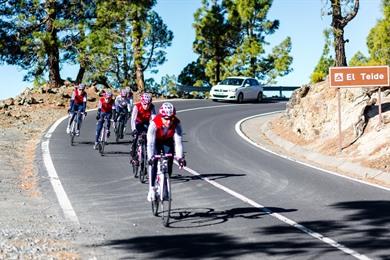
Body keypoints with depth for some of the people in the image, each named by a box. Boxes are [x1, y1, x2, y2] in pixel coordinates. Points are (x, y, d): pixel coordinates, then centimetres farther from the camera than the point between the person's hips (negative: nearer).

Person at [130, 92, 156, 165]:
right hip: (138, 123, -2)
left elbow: (154, 118, -34)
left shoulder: (152, 107, -25)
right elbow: (133, 119, -39)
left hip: (146, 123, 2)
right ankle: (133, 156, -11)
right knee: (135, 136, -21)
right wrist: (133, 129, -54)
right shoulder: (137, 106, -30)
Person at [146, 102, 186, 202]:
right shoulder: (154, 123, -38)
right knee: (153, 163, -18)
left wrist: (180, 157, -44)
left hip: (168, 142, 2)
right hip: (156, 141, -2)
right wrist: (150, 157, -52)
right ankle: (151, 189, -10)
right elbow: (150, 142, -41)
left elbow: (178, 142, -34)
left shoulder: (176, 124, -33)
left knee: (169, 164, -8)